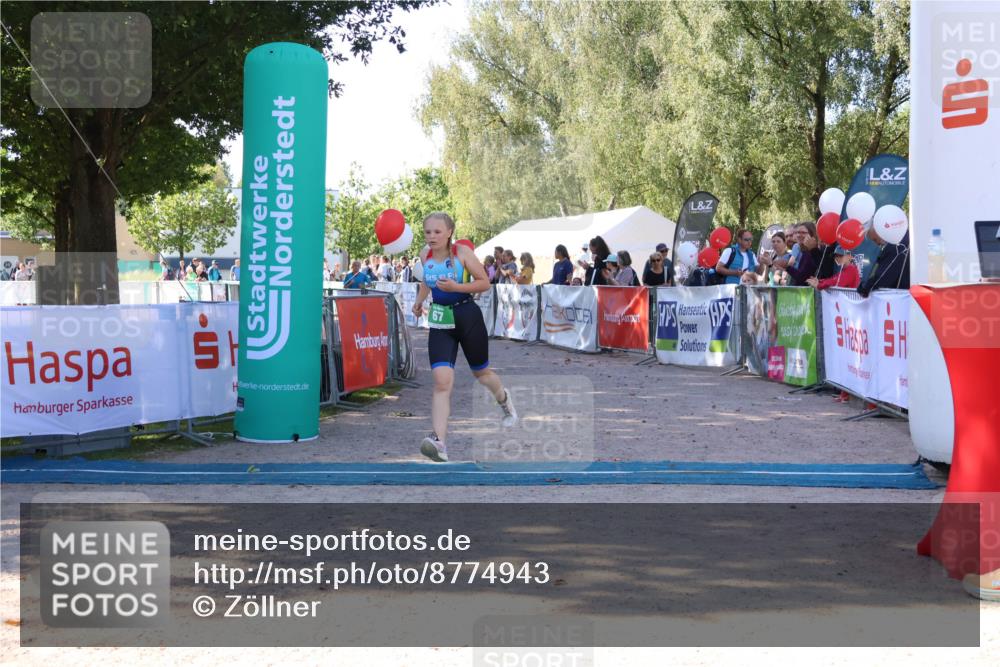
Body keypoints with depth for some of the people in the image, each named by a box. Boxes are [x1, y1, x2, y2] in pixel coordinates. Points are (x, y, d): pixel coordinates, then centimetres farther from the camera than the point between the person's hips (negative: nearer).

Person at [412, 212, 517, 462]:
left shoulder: (462, 252, -13)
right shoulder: (426, 257, 1)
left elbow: (485, 283, -11)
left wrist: (456, 287, -23)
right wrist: (419, 300, 7)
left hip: (468, 317, -2)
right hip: (440, 322, 2)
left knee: (480, 371, 18)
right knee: (442, 381, -15)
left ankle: (504, 399, 54)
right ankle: (439, 441, -23)